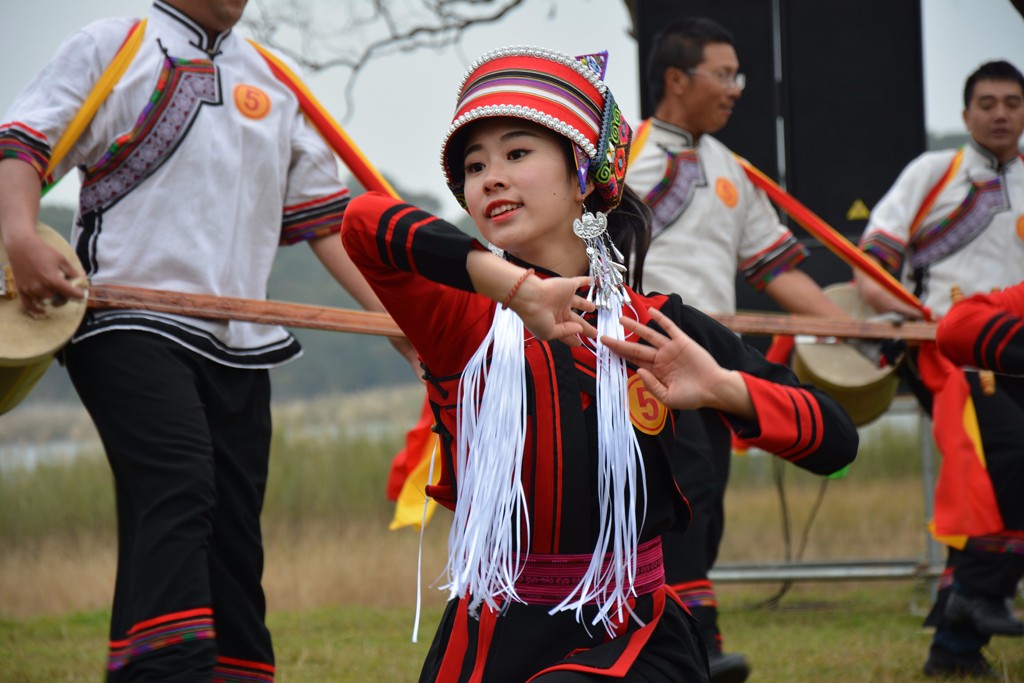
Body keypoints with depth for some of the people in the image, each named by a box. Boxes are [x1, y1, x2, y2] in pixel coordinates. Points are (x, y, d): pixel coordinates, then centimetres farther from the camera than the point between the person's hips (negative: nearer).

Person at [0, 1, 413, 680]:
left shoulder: (275, 86, 23)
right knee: (179, 488, -26)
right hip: (132, 328, -6)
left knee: (234, 538, 0)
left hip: (240, 351, 6)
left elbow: (325, 216, 23)